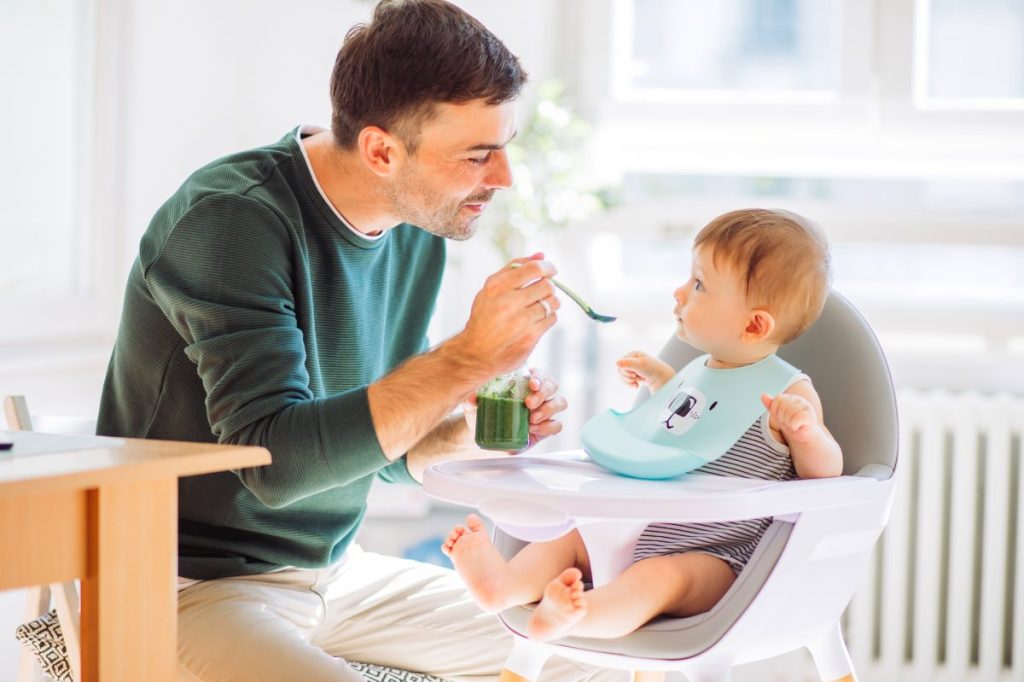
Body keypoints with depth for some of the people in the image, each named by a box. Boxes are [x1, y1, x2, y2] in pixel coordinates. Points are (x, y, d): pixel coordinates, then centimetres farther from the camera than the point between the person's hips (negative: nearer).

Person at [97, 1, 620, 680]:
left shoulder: (417, 230, 4)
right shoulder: (230, 219, -20)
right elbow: (273, 460, -30)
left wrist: (469, 431, -7)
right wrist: (469, 358, -31)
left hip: (335, 571, 8)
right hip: (196, 589, -8)